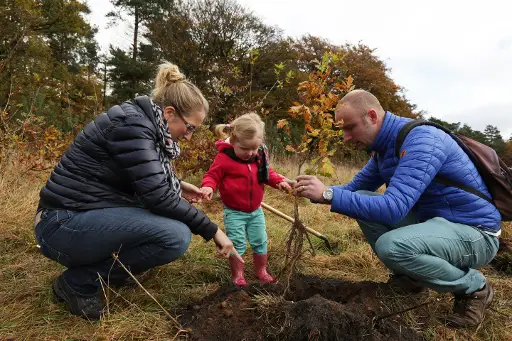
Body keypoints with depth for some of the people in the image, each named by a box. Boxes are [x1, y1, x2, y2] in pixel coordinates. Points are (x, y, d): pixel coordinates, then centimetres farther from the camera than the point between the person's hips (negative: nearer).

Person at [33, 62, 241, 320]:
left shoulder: (143, 123, 7)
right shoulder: (131, 125, -21)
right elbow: (158, 197, -24)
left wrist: (179, 186, 9)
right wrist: (212, 230, -16)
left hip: (85, 215, 9)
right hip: (64, 224, -9)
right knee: (177, 236, -24)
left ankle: (104, 263, 12)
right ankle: (78, 281, -6)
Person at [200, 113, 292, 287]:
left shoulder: (260, 156, -1)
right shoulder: (224, 158, -17)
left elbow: (268, 173, 13)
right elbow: (212, 175, -11)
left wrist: (279, 181, -4)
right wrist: (208, 186, -33)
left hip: (256, 211, 5)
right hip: (234, 212, -5)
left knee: (260, 242, 14)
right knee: (237, 244, 0)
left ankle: (261, 271, 35)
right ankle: (237, 274, 21)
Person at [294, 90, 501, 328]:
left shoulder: (421, 140, -26)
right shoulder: (384, 146, 3)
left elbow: (394, 207, -36)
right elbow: (354, 188, 12)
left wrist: (329, 195, -34)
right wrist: (318, 192, -8)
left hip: (474, 233, -8)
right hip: (431, 218, 9)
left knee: (390, 246, -34)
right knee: (361, 200, 0)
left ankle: (473, 287, -4)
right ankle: (412, 275, 11)